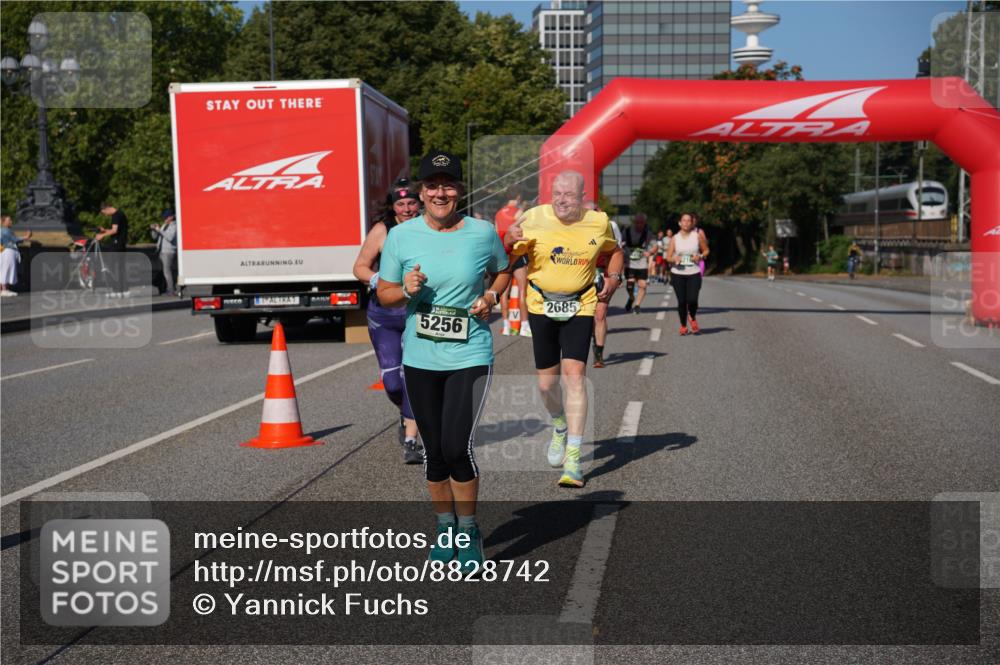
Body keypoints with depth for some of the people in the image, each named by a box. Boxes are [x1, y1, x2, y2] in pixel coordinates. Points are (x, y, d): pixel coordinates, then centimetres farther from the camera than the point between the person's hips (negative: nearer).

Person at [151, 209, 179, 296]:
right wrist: (154, 230, 0)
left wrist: (160, 230, -20)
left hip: (169, 252, -9)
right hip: (161, 251, 9)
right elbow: (155, 236, 20)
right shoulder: (164, 226, 18)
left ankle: (172, 290, -11)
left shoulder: (174, 226, -7)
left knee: (167, 271, -13)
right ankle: (170, 289, 14)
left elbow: (170, 237, -22)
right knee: (166, 271, 9)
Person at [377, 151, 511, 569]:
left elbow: (503, 272, 16)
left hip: (470, 356, -2)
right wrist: (406, 290, -15)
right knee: (434, 451, 11)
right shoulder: (400, 236, -1)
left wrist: (491, 296, -4)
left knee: (457, 448, -11)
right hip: (420, 359, 2)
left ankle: (469, 531, 12)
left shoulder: (483, 232, -2)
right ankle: (445, 528, 32)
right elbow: (384, 294, 6)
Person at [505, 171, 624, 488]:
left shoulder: (599, 223, -1)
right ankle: (560, 428, 42)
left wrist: (614, 277, 2)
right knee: (547, 381, 7)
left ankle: (573, 458, -12)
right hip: (541, 306, 1)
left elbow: (614, 251, 19)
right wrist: (510, 241, -27)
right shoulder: (533, 218, -7)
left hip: (580, 308, -1)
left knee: (574, 374, -15)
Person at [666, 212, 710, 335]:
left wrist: (700, 256, -10)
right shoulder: (675, 238, 4)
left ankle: (692, 318, 19)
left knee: (692, 300, -13)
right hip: (678, 274, 1)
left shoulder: (698, 236, 2)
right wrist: (674, 259, -18)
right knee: (681, 301, -1)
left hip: (694, 274, -1)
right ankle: (683, 325, 19)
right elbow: (668, 257, 4)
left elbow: (706, 250, 11)